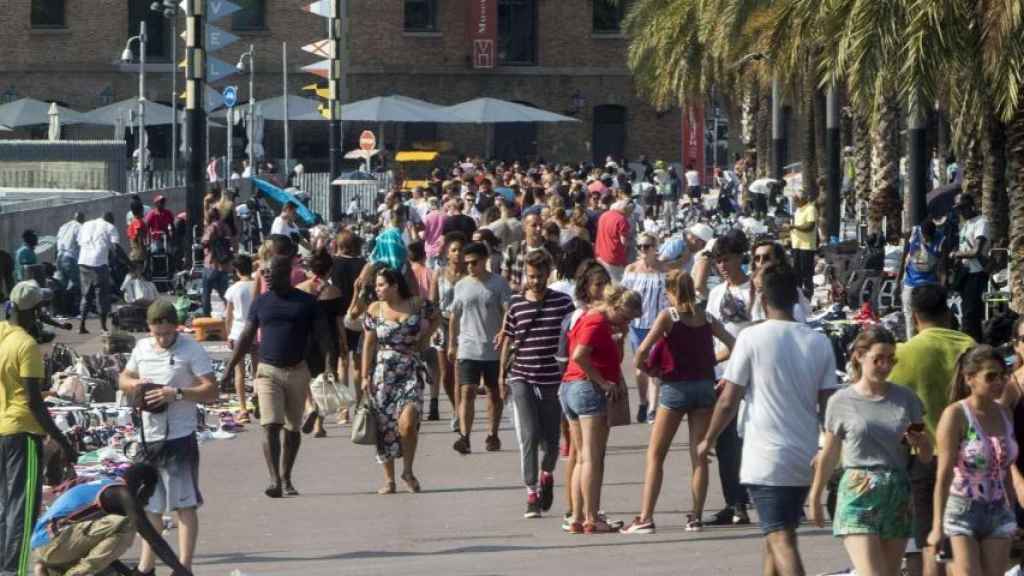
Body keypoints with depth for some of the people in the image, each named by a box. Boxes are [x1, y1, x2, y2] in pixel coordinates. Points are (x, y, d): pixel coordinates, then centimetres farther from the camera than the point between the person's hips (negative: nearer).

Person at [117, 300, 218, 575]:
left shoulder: (192, 350, -10)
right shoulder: (142, 348, 8)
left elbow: (212, 391, -14)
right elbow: (123, 379, 20)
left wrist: (177, 393, -26)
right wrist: (135, 384, -4)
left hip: (180, 437, -6)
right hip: (149, 437, 6)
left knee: (185, 503, -5)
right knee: (150, 505, 16)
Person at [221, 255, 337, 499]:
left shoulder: (306, 302, 2)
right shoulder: (261, 302, 7)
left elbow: (321, 334, 0)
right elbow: (246, 337, 10)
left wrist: (330, 360, -16)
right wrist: (230, 366, 4)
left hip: (297, 371, 0)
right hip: (268, 371, 0)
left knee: (293, 428, 9)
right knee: (270, 426, -14)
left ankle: (286, 478, 22)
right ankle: (275, 480, -21)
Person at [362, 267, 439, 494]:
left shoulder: (417, 304, -1)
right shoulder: (374, 310, 1)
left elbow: (434, 319, 19)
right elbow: (369, 344, 3)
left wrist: (423, 339, 6)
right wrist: (365, 376, -1)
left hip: (411, 371, -1)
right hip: (384, 372, 1)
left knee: (408, 421, -17)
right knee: (385, 426, 2)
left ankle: (408, 471, 2)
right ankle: (389, 479, 12)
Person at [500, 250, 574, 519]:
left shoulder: (563, 303, 0)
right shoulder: (515, 303, 2)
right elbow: (508, 339, 11)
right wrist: (502, 374, 10)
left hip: (553, 379, 0)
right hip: (521, 378, 0)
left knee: (551, 440, 7)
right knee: (529, 436, -11)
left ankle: (547, 475, 39)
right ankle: (532, 492, -4)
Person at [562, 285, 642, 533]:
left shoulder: (588, 318, 19)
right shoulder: (597, 323, -12)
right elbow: (579, 355, -26)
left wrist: (618, 378, 4)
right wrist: (602, 381, -19)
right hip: (589, 390, -10)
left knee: (582, 458, 11)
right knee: (593, 459, -8)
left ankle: (577, 519, 9)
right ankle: (592, 520, -9)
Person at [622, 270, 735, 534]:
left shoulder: (668, 316, -7)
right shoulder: (706, 318, 6)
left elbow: (643, 349, -16)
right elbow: (733, 346, 2)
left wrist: (643, 367, 3)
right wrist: (710, 361, 13)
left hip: (675, 387, -4)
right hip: (704, 386, 4)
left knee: (655, 455, 4)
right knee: (699, 456, 9)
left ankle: (645, 518, -2)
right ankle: (696, 517, 6)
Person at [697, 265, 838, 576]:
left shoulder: (752, 337, -8)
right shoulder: (819, 342, 4)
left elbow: (728, 401, -6)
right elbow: (828, 404, 5)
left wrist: (708, 440, 9)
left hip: (766, 458, -5)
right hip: (806, 457, 5)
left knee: (780, 539, -11)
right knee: (776, 535, 20)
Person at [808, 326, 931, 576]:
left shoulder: (906, 398, 8)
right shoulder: (842, 402, 0)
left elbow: (926, 456, 12)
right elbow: (828, 457, 9)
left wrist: (918, 442, -10)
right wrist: (815, 500, 13)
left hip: (898, 496, 4)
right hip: (859, 498, -4)